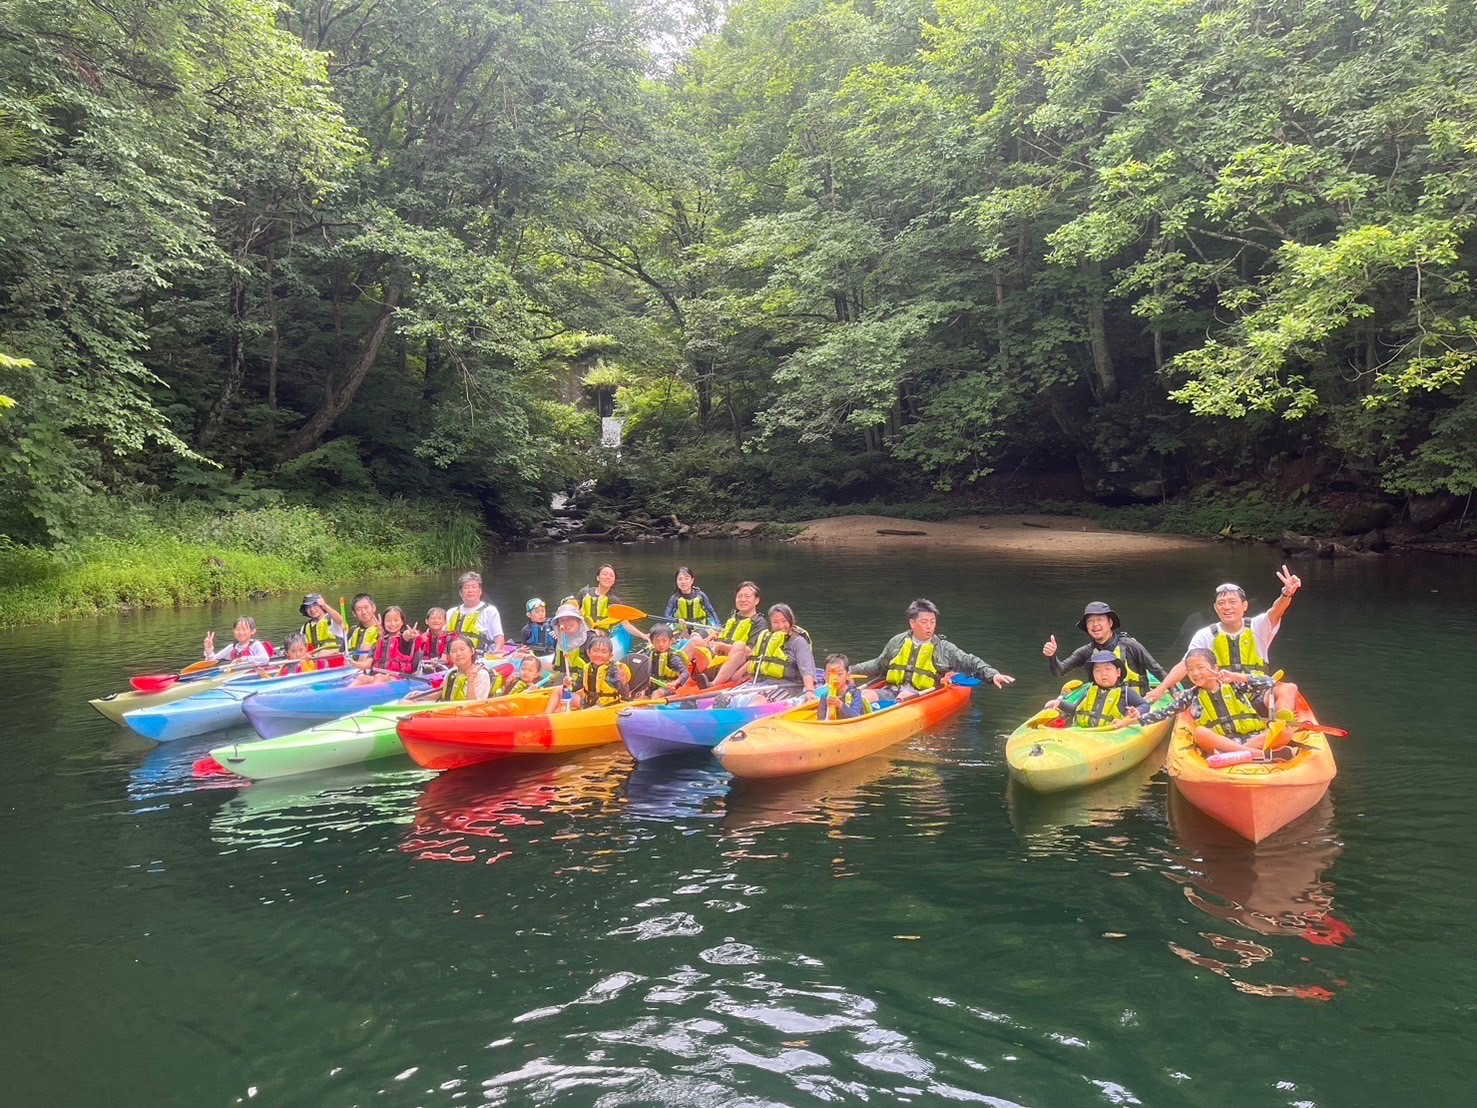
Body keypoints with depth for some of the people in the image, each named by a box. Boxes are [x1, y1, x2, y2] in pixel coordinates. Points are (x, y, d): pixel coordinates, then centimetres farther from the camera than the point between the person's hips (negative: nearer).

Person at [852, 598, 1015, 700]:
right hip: (892, 691, 3)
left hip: (922, 697, -3)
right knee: (865, 695, -24)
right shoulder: (897, 642, 17)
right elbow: (878, 665, 28)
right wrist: (850, 670, 22)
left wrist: (993, 675, -12)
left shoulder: (944, 648, 9)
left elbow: (971, 663, 5)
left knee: (905, 697, -37)